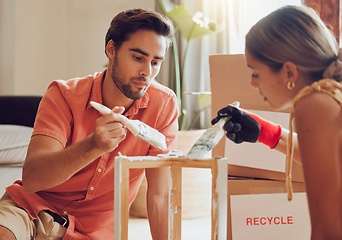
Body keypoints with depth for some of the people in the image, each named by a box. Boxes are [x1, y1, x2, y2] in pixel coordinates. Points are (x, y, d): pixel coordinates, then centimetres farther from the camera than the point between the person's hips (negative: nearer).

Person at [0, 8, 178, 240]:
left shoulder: (164, 104, -11)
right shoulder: (64, 95, -14)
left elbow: (160, 195, -10)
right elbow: (31, 178, -27)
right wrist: (94, 145, -42)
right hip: (33, 206, -3)